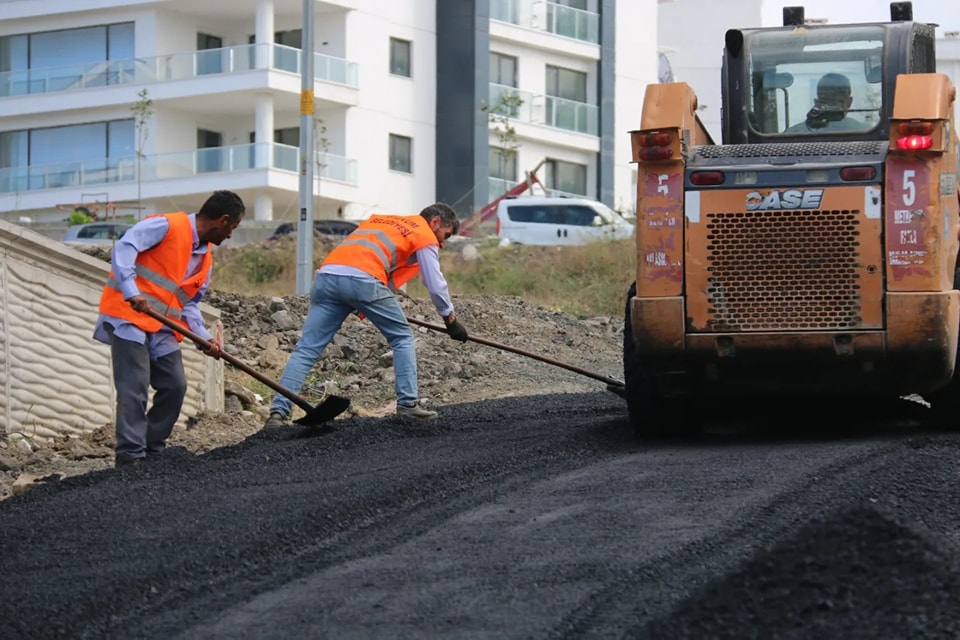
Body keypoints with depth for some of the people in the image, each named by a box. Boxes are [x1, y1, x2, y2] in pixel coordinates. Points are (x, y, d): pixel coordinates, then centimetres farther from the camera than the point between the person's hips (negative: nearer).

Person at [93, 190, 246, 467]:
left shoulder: (206, 258, 15)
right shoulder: (168, 226, -11)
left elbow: (189, 305, 15)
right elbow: (124, 247, -20)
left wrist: (205, 337, -3)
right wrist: (131, 292, -32)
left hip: (162, 328, 9)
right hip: (128, 315, -9)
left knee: (175, 386, 6)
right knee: (135, 388, -13)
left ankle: (152, 451, 16)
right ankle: (130, 456, -13)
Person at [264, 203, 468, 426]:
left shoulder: (380, 220, 37)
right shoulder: (425, 236, 18)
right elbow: (436, 285, 16)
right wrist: (451, 320, 30)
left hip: (326, 274, 5)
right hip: (363, 279, -5)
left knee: (306, 349, 2)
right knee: (402, 338, 14)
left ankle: (278, 412, -9)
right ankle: (407, 404, 9)